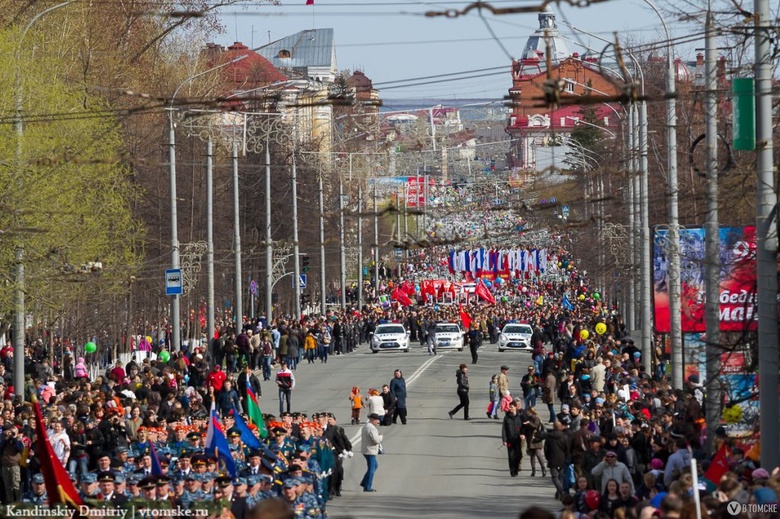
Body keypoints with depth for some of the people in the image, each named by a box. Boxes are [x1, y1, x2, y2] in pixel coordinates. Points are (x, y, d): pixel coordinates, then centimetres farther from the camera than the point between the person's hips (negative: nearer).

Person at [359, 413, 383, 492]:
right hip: (370, 451, -11)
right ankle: (367, 487, 4)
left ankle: (364, 482, 23)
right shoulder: (371, 428, -21)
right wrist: (380, 436, -3)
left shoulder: (365, 426, 13)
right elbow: (376, 440, -25)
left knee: (375, 465, 23)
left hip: (365, 450, 11)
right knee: (371, 469, -1)